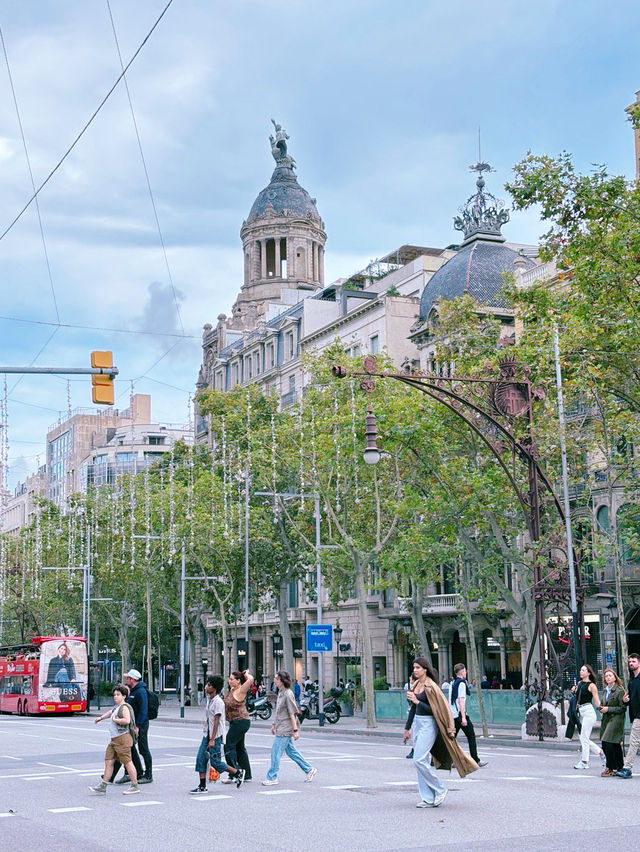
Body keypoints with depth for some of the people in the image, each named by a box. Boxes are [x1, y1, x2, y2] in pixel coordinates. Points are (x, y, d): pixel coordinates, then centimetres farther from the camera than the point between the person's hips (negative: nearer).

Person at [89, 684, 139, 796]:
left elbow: (127, 720, -27)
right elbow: (110, 713, 41)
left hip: (123, 738, -10)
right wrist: (100, 717, 43)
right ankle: (102, 786, 13)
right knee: (108, 761, 8)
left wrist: (115, 720, -16)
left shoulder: (124, 707, -12)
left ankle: (135, 786, 1)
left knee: (127, 762, -5)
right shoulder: (116, 707, 17)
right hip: (114, 739, 10)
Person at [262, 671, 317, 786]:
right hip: (280, 728, 10)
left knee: (276, 752, -6)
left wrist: (295, 730, -18)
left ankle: (272, 777, 1)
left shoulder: (288, 694, -17)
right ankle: (309, 769, 25)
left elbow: (292, 713, -18)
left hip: (285, 729, -10)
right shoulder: (280, 693, 12)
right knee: (291, 751, 15)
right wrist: (274, 724, 23)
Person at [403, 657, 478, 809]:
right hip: (417, 723, 8)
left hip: (428, 724, -8)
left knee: (419, 760, -14)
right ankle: (428, 798, 11)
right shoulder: (415, 685, 12)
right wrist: (407, 728, 22)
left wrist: (417, 701, -21)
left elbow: (433, 709, -17)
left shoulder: (430, 687, -13)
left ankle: (440, 789, 2)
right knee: (420, 761, 6)